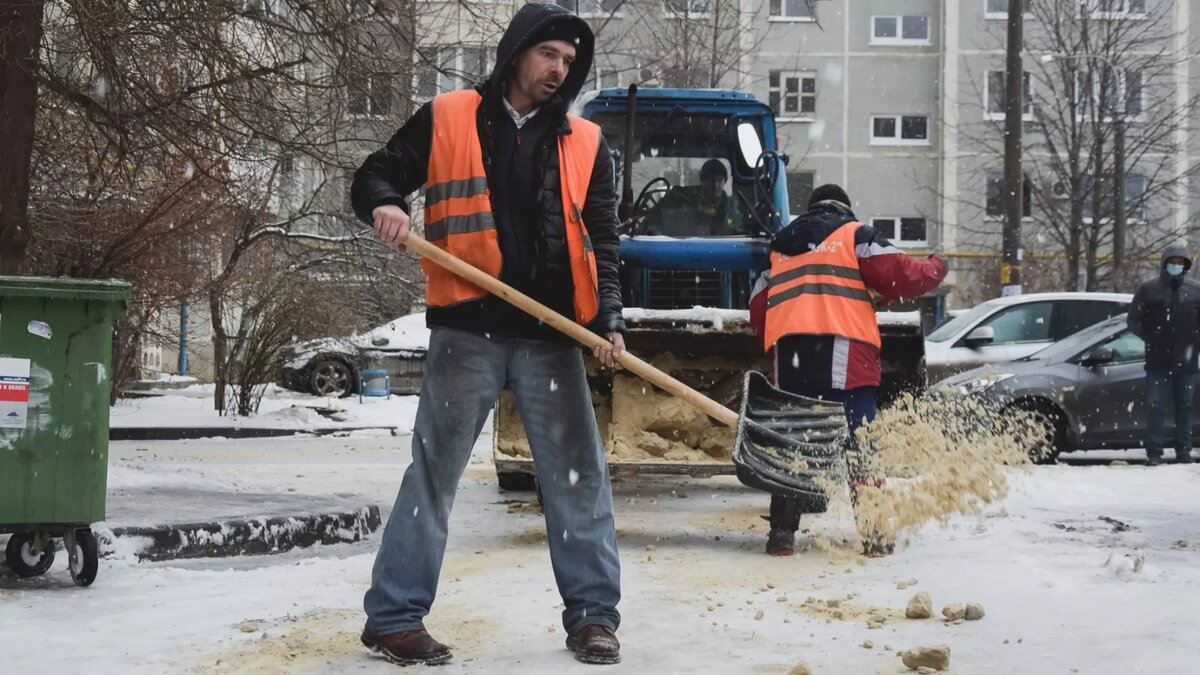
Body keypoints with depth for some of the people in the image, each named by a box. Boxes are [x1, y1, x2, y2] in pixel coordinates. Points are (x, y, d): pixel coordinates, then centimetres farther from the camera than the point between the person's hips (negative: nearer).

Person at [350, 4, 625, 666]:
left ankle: (592, 613, 16)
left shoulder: (585, 143, 10)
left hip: (552, 336, 2)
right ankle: (393, 616, 10)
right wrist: (385, 205, -14)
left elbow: (601, 239, 8)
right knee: (433, 472, 1)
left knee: (579, 476, 4)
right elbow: (376, 175, 10)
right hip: (467, 331, -2)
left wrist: (608, 320, -6)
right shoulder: (444, 120, 4)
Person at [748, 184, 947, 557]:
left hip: (788, 361, 4)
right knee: (860, 446, -2)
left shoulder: (779, 247, 25)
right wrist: (935, 268, 18)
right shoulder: (855, 234, 11)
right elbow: (898, 275, -1)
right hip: (843, 357, -4)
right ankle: (874, 533, -6)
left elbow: (758, 311, 21)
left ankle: (782, 533, 8)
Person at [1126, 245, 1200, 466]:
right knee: (1155, 406, -4)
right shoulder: (1149, 289, 1)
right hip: (1158, 361, -2)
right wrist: (1150, 338, -2)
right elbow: (1133, 320, 5)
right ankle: (1154, 452, -2)